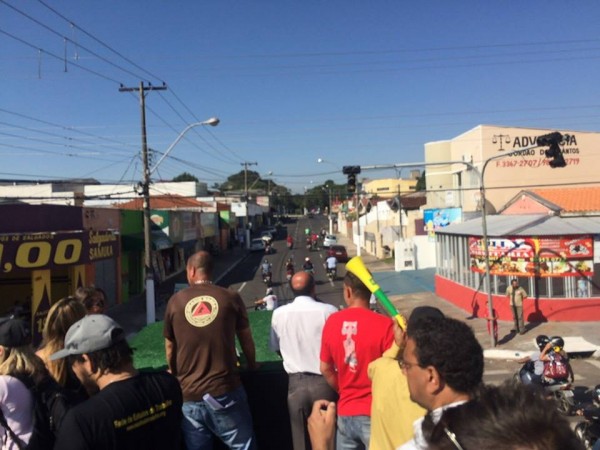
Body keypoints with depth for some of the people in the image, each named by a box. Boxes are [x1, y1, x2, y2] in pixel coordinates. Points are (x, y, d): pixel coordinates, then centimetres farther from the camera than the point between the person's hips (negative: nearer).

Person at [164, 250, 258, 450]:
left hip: (188, 393, 2)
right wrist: (252, 365, 27)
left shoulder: (175, 301, 2)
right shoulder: (230, 297, -3)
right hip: (225, 390, -2)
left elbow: (170, 347, 13)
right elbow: (246, 339, 8)